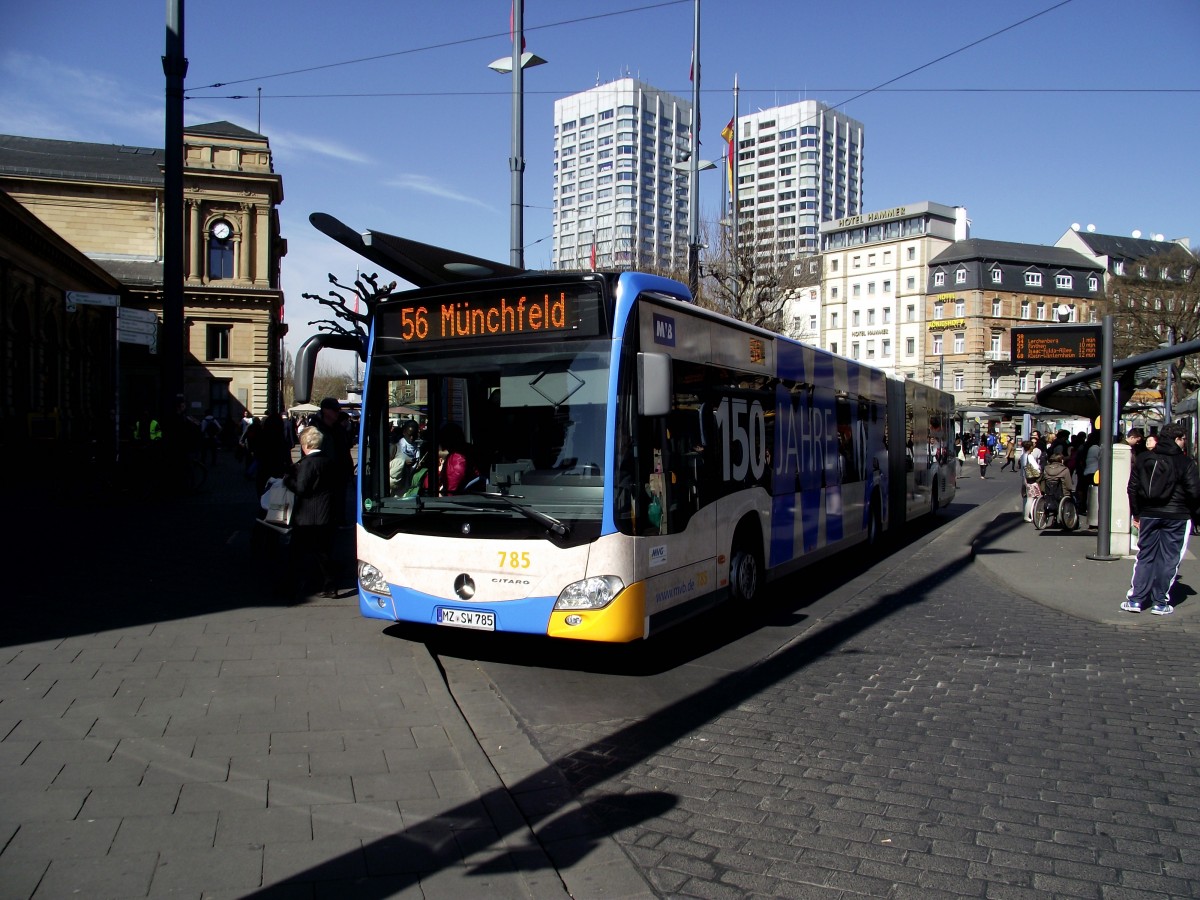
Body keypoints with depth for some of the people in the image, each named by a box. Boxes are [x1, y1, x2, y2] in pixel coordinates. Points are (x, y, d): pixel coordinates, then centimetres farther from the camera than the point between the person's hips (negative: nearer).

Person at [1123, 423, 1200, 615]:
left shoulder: (1143, 458, 4)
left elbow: (1132, 488, 5)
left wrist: (1135, 512, 13)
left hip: (1148, 514, 4)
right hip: (1176, 516, -3)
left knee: (1145, 556, 10)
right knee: (1169, 558, 4)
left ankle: (1135, 599, 7)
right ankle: (1160, 602, 6)